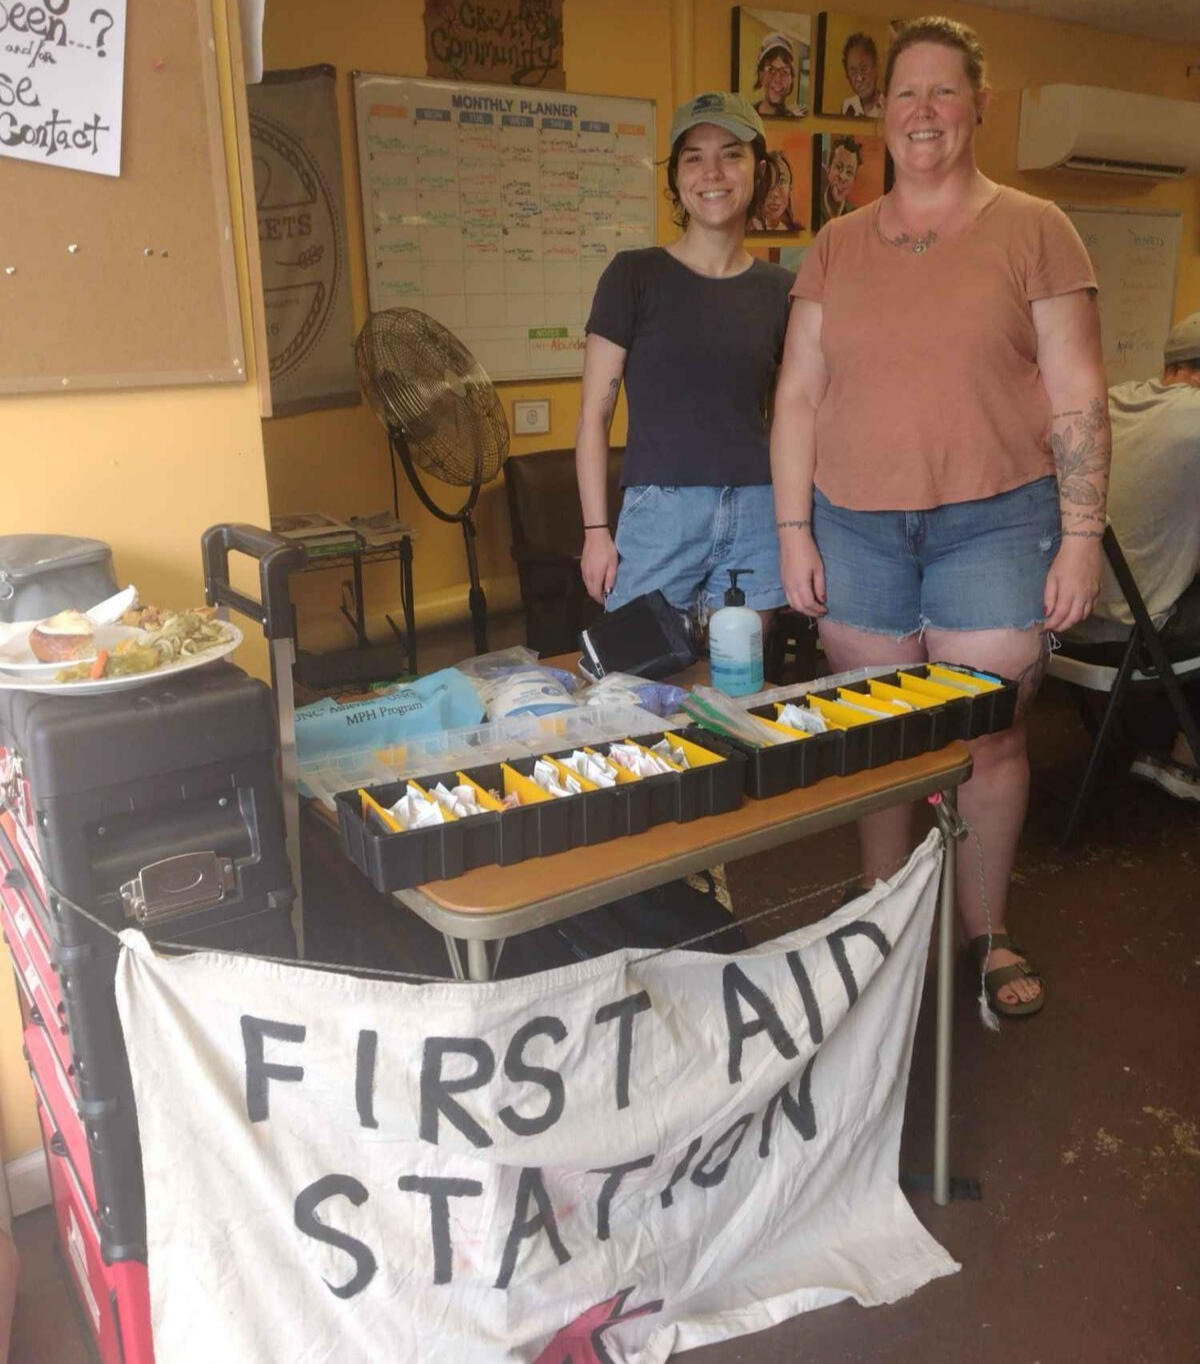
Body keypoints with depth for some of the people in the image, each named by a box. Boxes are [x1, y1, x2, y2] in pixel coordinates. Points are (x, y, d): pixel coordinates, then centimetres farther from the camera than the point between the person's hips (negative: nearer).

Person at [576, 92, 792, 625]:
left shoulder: (778, 289, 9)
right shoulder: (633, 275, 0)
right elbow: (593, 415, -1)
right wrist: (596, 530, -6)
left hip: (757, 517, 3)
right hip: (659, 512, -3)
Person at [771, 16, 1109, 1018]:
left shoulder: (1034, 230, 4)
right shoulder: (835, 247, 11)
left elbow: (1078, 397, 0)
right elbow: (798, 396, 8)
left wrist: (1080, 537, -7)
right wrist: (793, 532, 2)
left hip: (994, 523, -2)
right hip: (856, 527, 2)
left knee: (989, 739, 3)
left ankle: (986, 933, 23)